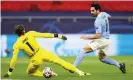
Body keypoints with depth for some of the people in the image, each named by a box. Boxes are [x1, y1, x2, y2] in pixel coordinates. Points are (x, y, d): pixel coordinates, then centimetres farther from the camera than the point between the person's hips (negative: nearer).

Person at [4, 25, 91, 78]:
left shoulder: (17, 45, -5)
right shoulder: (30, 34, -3)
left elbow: (14, 58, -5)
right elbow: (44, 35, -2)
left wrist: (9, 72, 3)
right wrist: (57, 35, 4)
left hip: (36, 60, -1)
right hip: (43, 53, 1)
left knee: (30, 72, 26)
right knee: (60, 61, 7)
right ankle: (79, 72, -3)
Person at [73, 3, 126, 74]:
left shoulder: (98, 21, -22)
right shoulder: (104, 14, 3)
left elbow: (98, 36, -26)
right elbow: (109, 16, 30)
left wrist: (87, 37, -19)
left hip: (101, 40, -9)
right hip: (106, 39, 9)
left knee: (84, 49, -14)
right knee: (102, 58, 25)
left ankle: (73, 67, -23)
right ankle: (119, 65, 19)